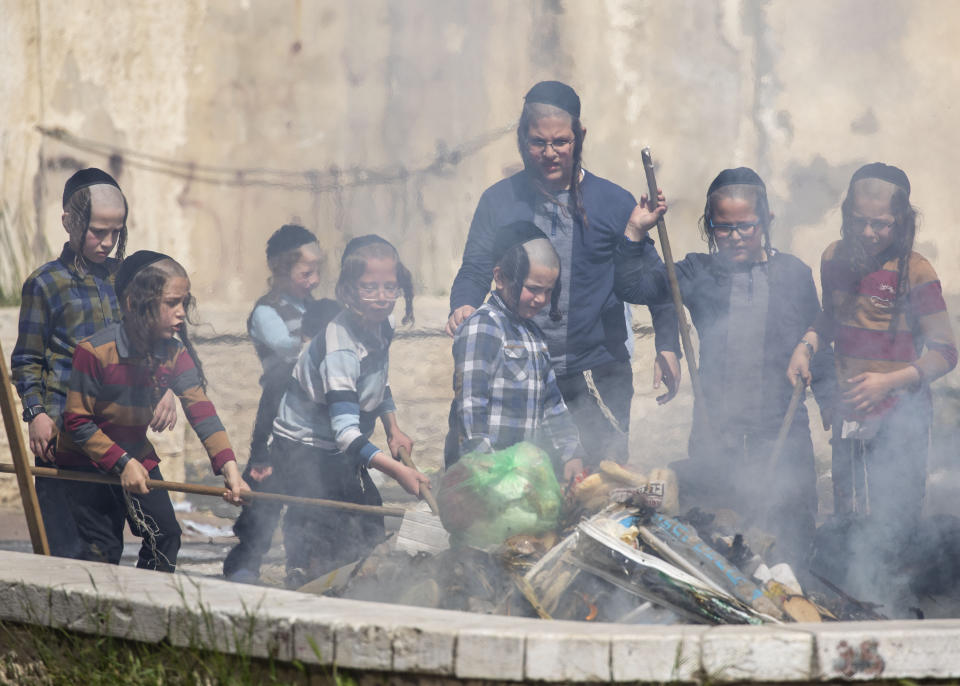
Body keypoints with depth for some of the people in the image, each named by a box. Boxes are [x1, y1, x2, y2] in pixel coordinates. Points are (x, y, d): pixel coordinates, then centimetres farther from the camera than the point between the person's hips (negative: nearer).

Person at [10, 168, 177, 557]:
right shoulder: (45, 284, 1)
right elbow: (26, 361, 2)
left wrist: (163, 390, 4)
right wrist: (36, 413, -11)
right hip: (63, 433, -5)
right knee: (67, 549, -8)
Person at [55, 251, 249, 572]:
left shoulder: (175, 353, -10)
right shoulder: (94, 352, -26)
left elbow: (200, 409, -18)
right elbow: (78, 422, -20)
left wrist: (228, 466, -30)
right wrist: (121, 462, -25)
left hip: (138, 456, 5)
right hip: (87, 462, -5)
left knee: (165, 535, 2)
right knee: (103, 548, -8)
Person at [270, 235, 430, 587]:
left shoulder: (382, 326, -4)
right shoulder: (340, 348, -31)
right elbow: (346, 432, -39)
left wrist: (393, 429, 6)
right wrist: (396, 470, -47)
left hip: (340, 453, 9)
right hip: (305, 452, -9)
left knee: (371, 531, 11)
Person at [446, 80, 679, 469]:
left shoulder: (612, 202, 3)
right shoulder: (499, 201, 6)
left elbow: (653, 280, 7)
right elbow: (475, 272, 6)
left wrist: (667, 347, -2)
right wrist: (463, 307, -16)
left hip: (600, 377, -1)